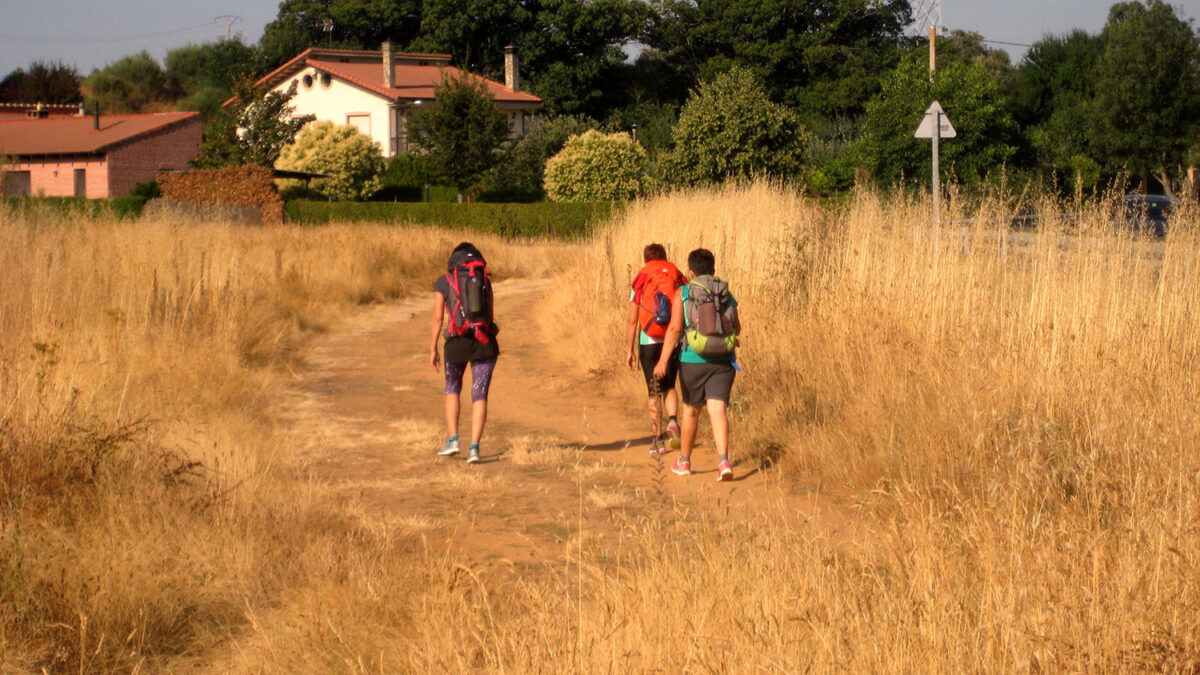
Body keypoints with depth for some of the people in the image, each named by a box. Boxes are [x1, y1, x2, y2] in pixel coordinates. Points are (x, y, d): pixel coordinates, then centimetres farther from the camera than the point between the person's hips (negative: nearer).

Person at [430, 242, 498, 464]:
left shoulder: (443, 282, 5)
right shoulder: (485, 280, 11)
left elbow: (438, 317, 0)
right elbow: (489, 315, 12)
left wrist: (432, 350, 6)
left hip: (457, 343, -1)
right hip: (485, 342, 1)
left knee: (452, 388, 22)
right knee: (480, 396, 5)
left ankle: (452, 440, 12)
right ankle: (474, 447, -9)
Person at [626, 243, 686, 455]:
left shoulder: (640, 283, 0)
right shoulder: (679, 280, 4)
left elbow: (632, 321, -1)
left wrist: (630, 350, 5)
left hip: (649, 342, -2)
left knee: (654, 392, 6)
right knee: (669, 386, 19)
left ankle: (657, 441, 5)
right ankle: (672, 421, -8)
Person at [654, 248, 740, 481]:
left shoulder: (682, 294, -3)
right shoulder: (727, 294, 6)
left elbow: (675, 328, -12)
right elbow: (737, 329, 13)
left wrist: (664, 360, -11)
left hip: (693, 361, -1)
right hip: (723, 360, 1)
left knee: (691, 410, 15)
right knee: (718, 410, -6)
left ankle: (684, 461, 30)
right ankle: (724, 461, -24)